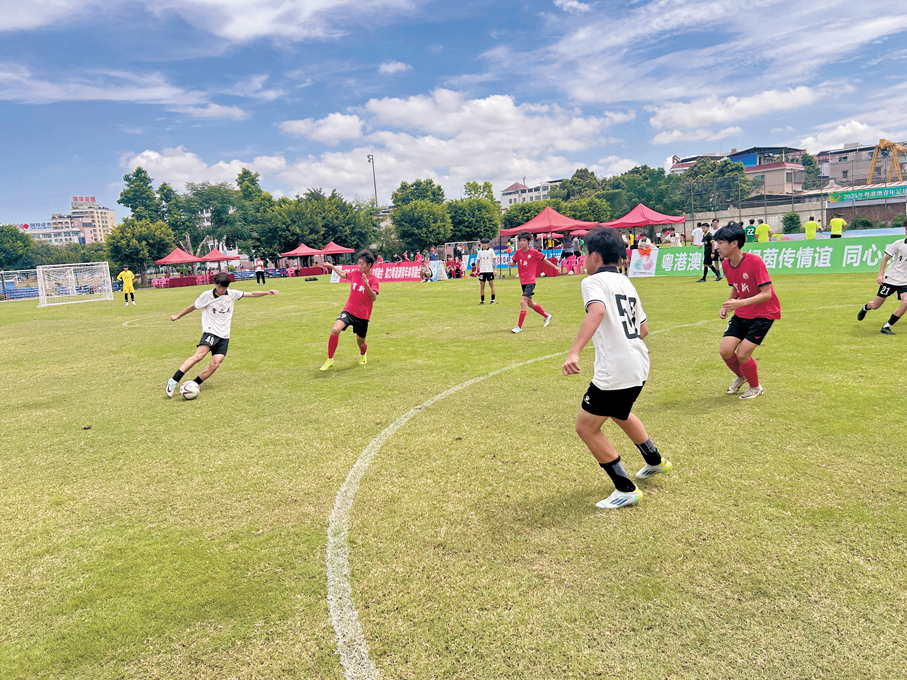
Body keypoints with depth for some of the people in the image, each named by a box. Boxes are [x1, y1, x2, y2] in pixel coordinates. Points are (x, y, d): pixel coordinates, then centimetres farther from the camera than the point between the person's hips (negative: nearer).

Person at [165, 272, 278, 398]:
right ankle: (174, 381, -26)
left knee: (215, 364, -11)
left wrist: (267, 292, 6)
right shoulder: (207, 295, -2)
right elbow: (193, 306, 13)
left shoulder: (232, 294, 6)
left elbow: (252, 294, 14)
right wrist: (178, 316, 24)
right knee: (199, 355, -28)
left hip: (224, 336, 4)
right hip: (211, 332, -4)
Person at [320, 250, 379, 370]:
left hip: (362, 316, -2)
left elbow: (374, 297, -25)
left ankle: (363, 355, 51)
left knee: (360, 342, 11)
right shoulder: (355, 273, 2)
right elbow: (343, 274, 25)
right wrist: (332, 266, 17)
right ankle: (330, 359, -10)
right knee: (335, 330, -24)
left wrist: (366, 284, -38)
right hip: (348, 311, 2)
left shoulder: (373, 279, -10)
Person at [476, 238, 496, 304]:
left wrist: (495, 269, -6)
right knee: (482, 286, 3)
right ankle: (482, 300, 9)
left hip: (490, 270, -3)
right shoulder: (480, 252, 9)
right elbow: (478, 261, 13)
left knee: (491, 285, -1)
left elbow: (494, 260, 1)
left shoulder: (491, 251, 0)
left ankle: (493, 300, 4)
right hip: (482, 271, 3)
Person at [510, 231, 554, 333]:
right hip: (523, 281, 7)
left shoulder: (534, 252, -10)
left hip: (530, 281, -6)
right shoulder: (518, 253, 2)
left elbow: (544, 260, 2)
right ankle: (547, 316, 41)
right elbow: (514, 263, 11)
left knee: (523, 302, -18)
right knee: (530, 304, 18)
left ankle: (519, 326, -13)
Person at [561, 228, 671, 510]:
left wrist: (574, 352, -41)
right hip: (639, 365, 9)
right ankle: (655, 461, 52)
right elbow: (643, 329, 20)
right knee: (619, 413, 34)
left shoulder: (593, 281, -9)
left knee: (586, 427, 6)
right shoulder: (626, 283, 16)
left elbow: (597, 310, -31)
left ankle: (626, 490, 12)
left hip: (614, 371, -9)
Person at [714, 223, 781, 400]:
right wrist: (726, 305, -3)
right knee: (725, 351, -6)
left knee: (742, 354, -12)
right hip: (742, 314, 6)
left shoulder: (755, 262, -24)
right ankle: (741, 376, 28)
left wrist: (740, 303, -36)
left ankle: (755, 387, 18)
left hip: (764, 313, -6)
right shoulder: (726, 264, -2)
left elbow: (767, 294, -24)